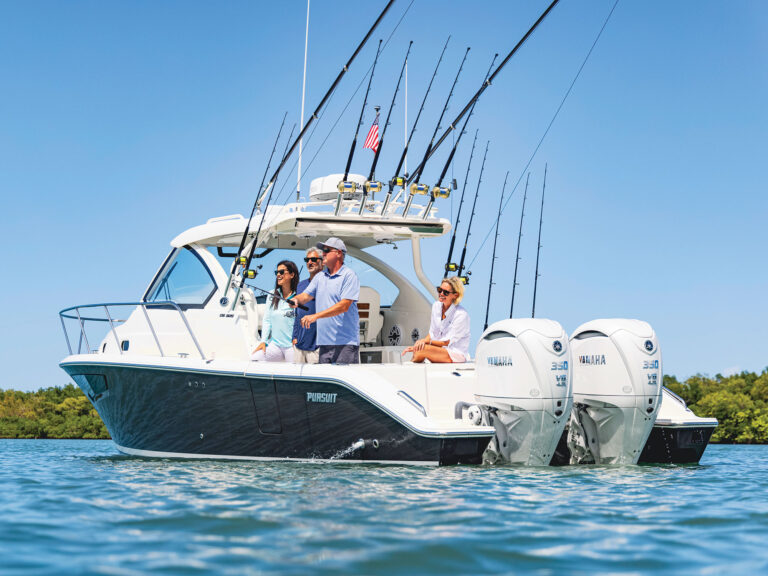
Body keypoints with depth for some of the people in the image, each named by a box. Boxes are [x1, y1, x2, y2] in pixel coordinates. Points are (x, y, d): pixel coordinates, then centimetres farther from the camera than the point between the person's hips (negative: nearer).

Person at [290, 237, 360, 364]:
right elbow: (306, 296, 12)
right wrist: (297, 299, -13)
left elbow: (344, 306, -15)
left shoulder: (349, 276, -5)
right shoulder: (320, 277, 18)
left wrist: (315, 316, -21)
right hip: (324, 343, 6)